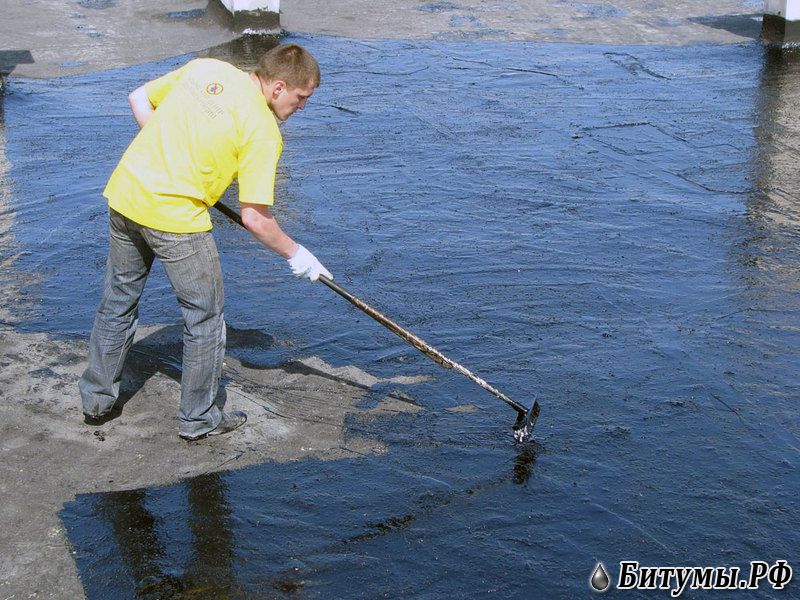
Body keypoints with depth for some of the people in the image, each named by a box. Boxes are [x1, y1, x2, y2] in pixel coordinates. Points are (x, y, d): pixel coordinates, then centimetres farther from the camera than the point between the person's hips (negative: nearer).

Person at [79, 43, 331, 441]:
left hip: (124, 193, 7)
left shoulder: (204, 67, 6)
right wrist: (294, 254, 2)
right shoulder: (263, 130, -13)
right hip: (175, 218, -7)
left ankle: (97, 399, 38)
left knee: (118, 301, 22)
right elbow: (254, 218, -14)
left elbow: (139, 98, 15)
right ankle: (199, 419, 24)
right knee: (205, 316, 12)